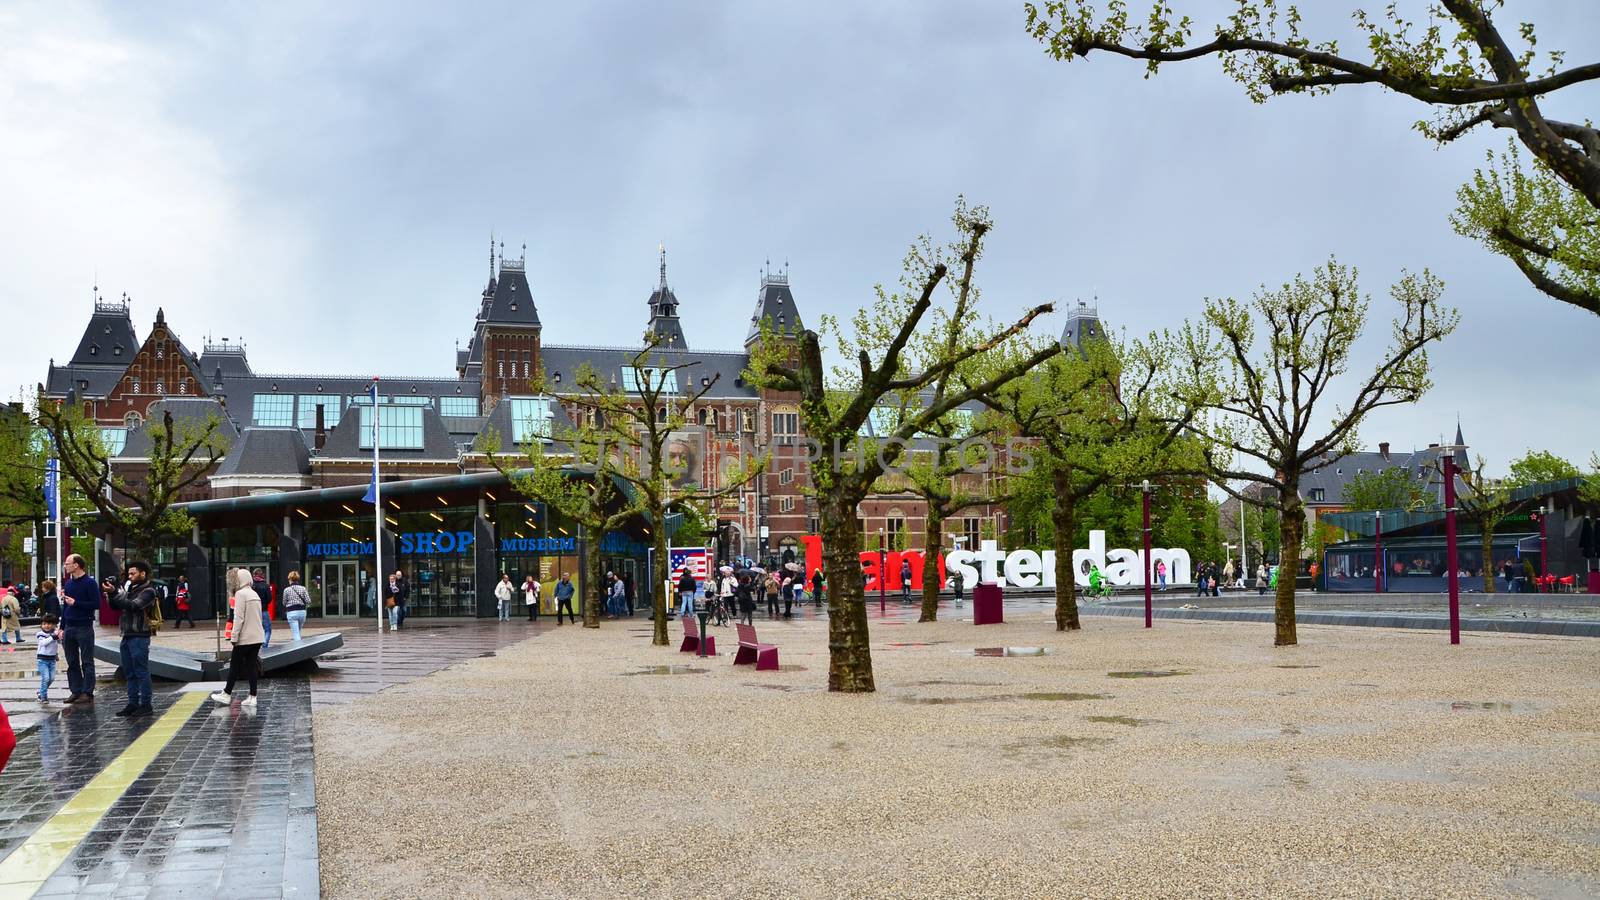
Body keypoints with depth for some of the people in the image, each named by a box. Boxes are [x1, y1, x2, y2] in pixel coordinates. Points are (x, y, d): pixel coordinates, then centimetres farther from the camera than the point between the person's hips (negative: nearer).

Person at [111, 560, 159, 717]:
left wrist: (115, 595, -17)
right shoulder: (130, 589, 17)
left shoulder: (148, 591, -7)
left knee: (141, 672, -4)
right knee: (129, 673, 11)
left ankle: (145, 705, 0)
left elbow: (133, 606, -21)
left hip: (139, 637, -8)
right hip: (127, 635, 8)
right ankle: (133, 704, 16)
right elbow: (115, 606, 14)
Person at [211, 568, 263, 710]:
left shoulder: (241, 594, -12)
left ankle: (226, 694, 12)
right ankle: (252, 697, 5)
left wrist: (234, 637, -14)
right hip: (258, 637, 7)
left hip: (245, 638, -7)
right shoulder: (255, 594, 13)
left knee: (235, 666, 4)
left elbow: (239, 618, -18)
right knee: (252, 665, 7)